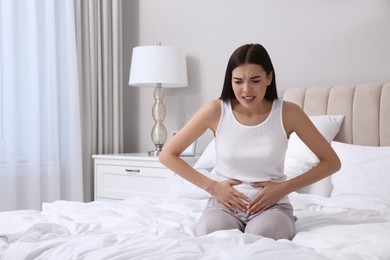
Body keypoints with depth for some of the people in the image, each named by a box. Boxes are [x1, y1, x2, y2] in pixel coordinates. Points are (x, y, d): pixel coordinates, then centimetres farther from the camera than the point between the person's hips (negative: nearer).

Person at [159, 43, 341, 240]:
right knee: (210, 232, -33)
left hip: (272, 205, -1)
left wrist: (283, 188, -9)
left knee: (261, 233, -35)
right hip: (224, 204, 1)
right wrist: (212, 186, -7)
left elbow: (331, 162, 0)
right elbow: (167, 155, 0)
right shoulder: (215, 110, -7)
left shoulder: (287, 112, -7)